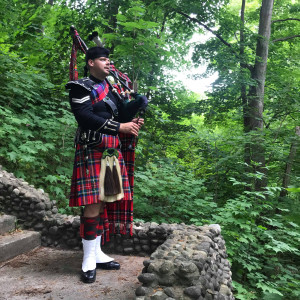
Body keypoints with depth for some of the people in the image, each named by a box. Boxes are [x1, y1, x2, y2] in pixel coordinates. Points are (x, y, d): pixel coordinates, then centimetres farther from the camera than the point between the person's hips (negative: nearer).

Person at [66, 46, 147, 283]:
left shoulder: (111, 88, 21)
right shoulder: (81, 87, -3)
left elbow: (122, 114, 16)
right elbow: (85, 117, -16)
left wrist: (138, 103, -3)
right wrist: (120, 127, -16)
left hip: (112, 153, 8)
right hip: (92, 152, -7)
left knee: (106, 203, 8)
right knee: (93, 205, -8)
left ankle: (97, 253, 20)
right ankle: (88, 261, 4)